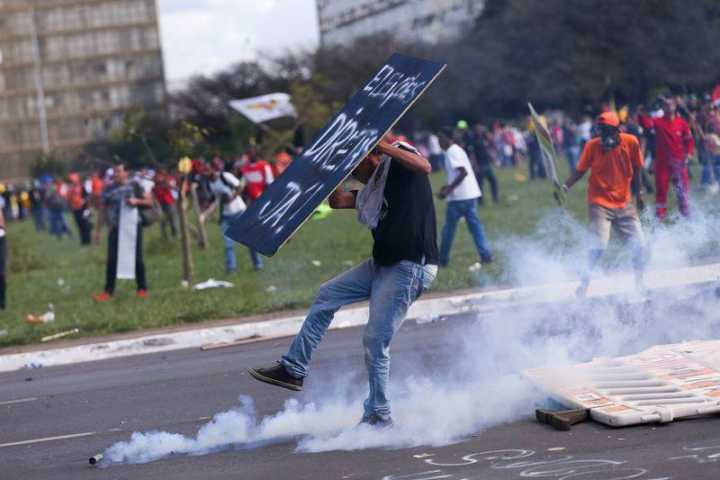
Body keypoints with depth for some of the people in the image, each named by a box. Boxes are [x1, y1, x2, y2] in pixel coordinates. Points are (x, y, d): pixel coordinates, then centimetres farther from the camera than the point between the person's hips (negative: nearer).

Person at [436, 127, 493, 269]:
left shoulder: (452, 152, -13)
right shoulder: (457, 150, 17)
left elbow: (463, 172, -22)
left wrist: (449, 189, -19)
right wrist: (449, 186, 20)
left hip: (459, 197, -9)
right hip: (470, 194, 9)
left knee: (449, 228, 2)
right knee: (475, 225, 6)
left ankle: (443, 259, 10)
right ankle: (485, 255, -2)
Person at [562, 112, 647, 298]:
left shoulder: (631, 142, -7)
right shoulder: (592, 146, -12)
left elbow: (636, 169, 7)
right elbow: (580, 171, -5)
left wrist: (639, 194, 14)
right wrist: (565, 187, -20)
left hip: (625, 203, 3)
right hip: (600, 203, -3)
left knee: (639, 244, 1)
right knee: (600, 246, -18)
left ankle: (639, 284, 24)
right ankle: (584, 283, 1)